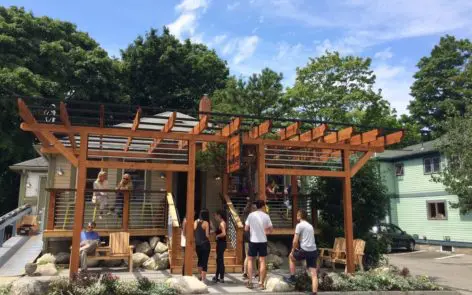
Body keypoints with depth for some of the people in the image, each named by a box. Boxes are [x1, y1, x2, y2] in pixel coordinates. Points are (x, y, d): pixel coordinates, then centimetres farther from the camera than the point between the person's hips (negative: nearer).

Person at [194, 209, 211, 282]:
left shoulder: (195, 222, 2)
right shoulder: (206, 223, -11)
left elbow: (193, 233, 4)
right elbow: (207, 235, -13)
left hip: (197, 244, 5)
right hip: (205, 244, -5)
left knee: (200, 260, 22)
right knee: (205, 261, 1)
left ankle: (201, 275, 31)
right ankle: (203, 279, 2)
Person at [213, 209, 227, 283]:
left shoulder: (222, 223, -16)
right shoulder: (220, 223, 13)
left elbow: (224, 233, -28)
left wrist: (217, 236, -15)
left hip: (221, 244, -10)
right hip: (220, 243, 10)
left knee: (220, 260, -3)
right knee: (218, 260, 16)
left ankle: (221, 278, 4)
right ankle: (217, 276, 27)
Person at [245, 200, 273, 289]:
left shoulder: (251, 215, -5)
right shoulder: (266, 216, -4)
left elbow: (246, 229, -2)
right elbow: (271, 230, 1)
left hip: (253, 241, 0)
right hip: (263, 241, 0)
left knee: (250, 260, 13)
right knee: (262, 261, 7)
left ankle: (250, 282, 12)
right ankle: (261, 283, 7)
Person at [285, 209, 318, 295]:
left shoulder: (299, 225, -3)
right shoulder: (310, 226, 22)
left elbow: (295, 241, -7)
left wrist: (293, 250, 9)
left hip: (305, 250, -6)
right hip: (313, 251, 6)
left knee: (291, 257, 23)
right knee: (314, 274, 3)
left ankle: (292, 278, 23)